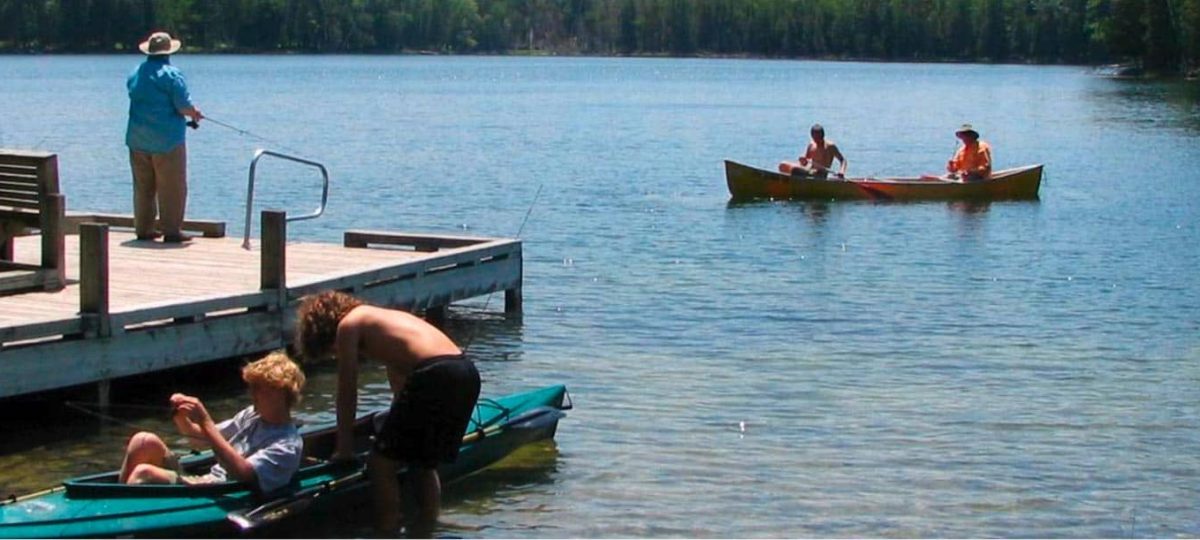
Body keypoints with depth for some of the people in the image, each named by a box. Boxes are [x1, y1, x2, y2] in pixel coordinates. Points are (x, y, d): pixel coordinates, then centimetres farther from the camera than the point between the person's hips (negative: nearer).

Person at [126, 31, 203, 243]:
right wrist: (195, 114, 7)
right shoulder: (171, 74, -12)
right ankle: (171, 230, -2)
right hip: (167, 139, -6)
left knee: (143, 187, 12)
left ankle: (143, 229, 15)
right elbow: (184, 106, -16)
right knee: (172, 188, -1)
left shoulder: (135, 74, 9)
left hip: (138, 140, 6)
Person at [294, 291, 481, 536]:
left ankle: (388, 535, 4)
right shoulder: (382, 318, 32)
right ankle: (424, 530, 24)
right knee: (424, 464, 23)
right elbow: (400, 384, 42)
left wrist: (344, 448, 16)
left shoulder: (348, 324, 9)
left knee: (381, 463, 3)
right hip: (467, 373, 9)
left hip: (434, 375, -8)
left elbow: (347, 392, 9)